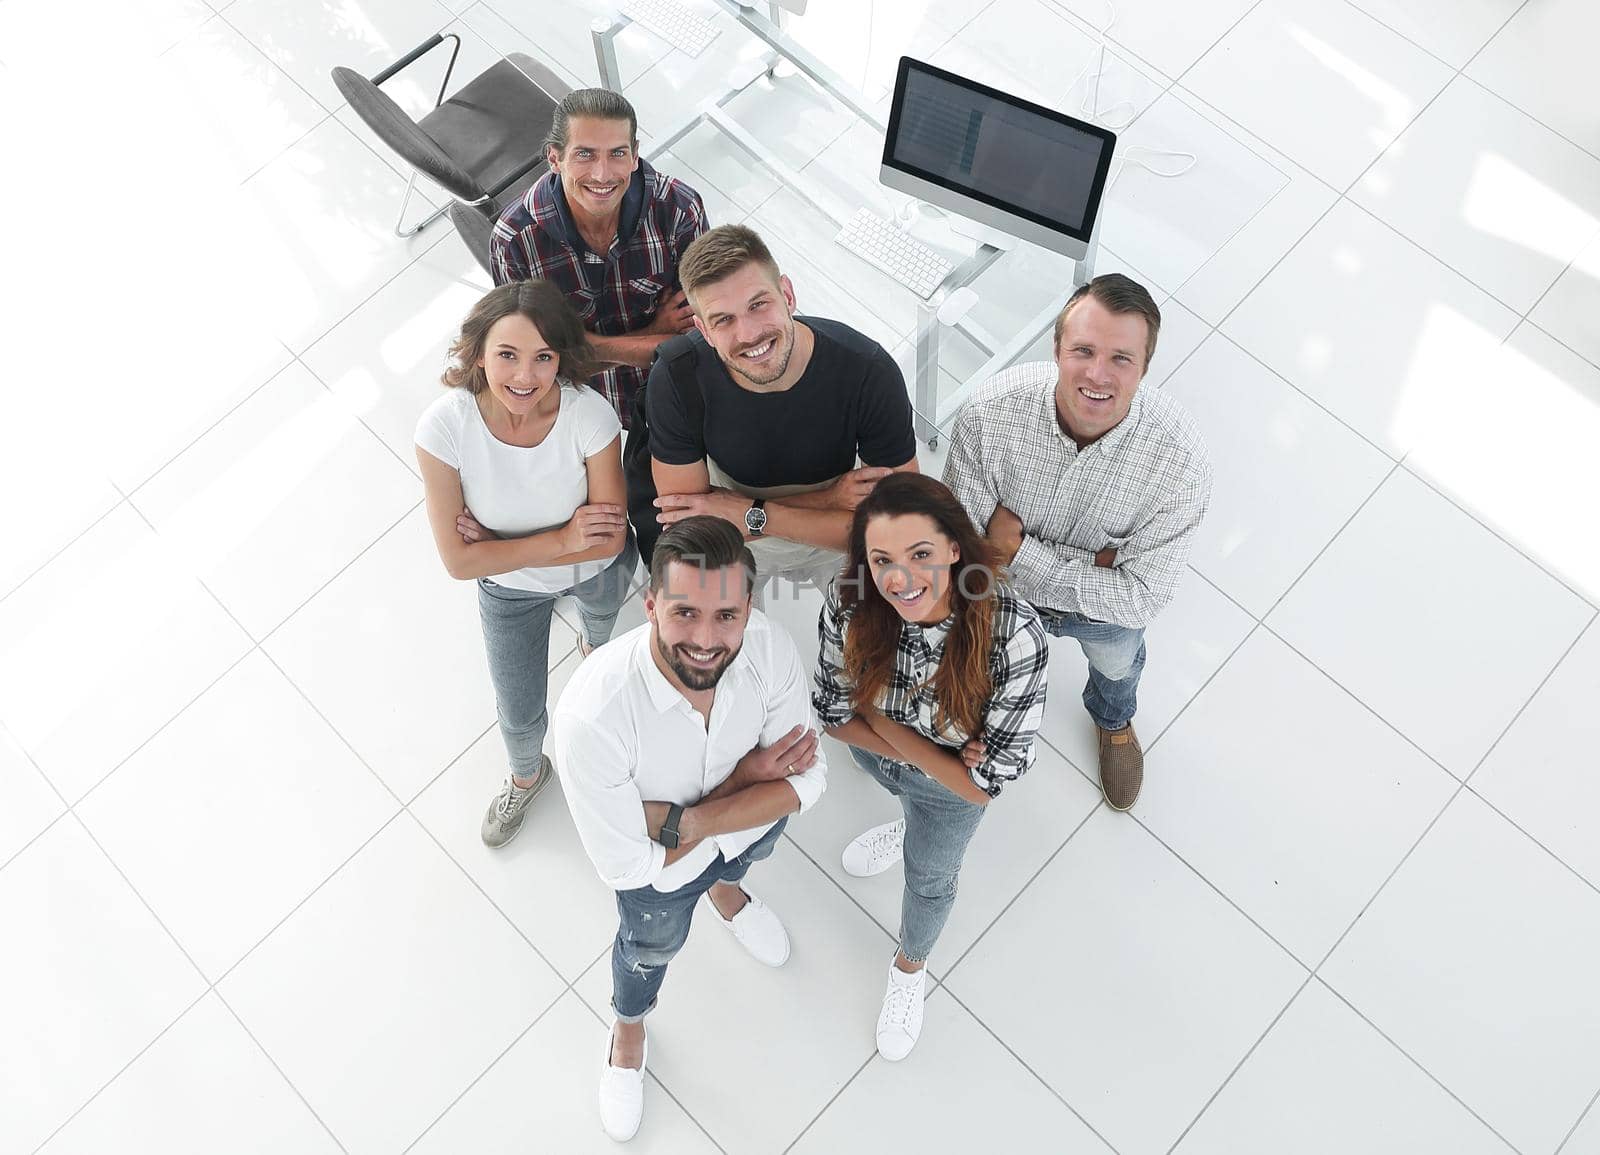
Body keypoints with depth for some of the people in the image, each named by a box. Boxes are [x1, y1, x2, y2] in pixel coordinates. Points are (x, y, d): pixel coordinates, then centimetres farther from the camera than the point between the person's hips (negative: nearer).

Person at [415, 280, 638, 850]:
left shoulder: (590, 415, -36)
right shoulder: (444, 428, -35)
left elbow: (610, 540, -26)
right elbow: (460, 561, -28)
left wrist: (492, 540, -29)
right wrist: (562, 539, -34)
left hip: (599, 572, 0)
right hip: (510, 589, 0)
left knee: (602, 618, 35)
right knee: (520, 715, 18)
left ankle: (593, 642, 75)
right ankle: (526, 774, 55)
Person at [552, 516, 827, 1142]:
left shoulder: (770, 648, -36)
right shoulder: (593, 714, -46)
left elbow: (805, 779, -24)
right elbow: (627, 864, -34)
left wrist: (687, 821, -34)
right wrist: (742, 781, -32)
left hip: (751, 829, 3)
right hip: (660, 872, -2)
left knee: (739, 860, 38)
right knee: (654, 945, 29)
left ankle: (725, 891, 78)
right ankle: (629, 1031, 66)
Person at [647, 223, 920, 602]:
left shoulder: (869, 371, -31)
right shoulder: (677, 376, -29)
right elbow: (684, 519, -24)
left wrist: (752, 514, -30)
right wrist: (826, 499, -32)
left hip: (839, 538, 0)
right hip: (732, 542, 1)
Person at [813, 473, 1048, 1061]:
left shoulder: (1016, 638, -44)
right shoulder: (849, 602, -35)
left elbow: (982, 785, -33)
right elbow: (833, 711, -16)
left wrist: (878, 716, -29)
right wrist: (906, 749, -27)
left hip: (955, 787, -1)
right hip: (878, 752, 2)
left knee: (930, 878, 27)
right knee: (905, 792, 37)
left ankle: (910, 968, 62)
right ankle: (913, 828, 76)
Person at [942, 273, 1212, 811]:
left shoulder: (1179, 458, -39)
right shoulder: (992, 409, -38)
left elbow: (1140, 597, -32)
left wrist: (1021, 551, -36)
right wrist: (1094, 560, -34)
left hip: (1107, 606, 1)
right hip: (1001, 588, 0)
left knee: (1118, 664, 35)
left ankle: (1114, 721, 72)